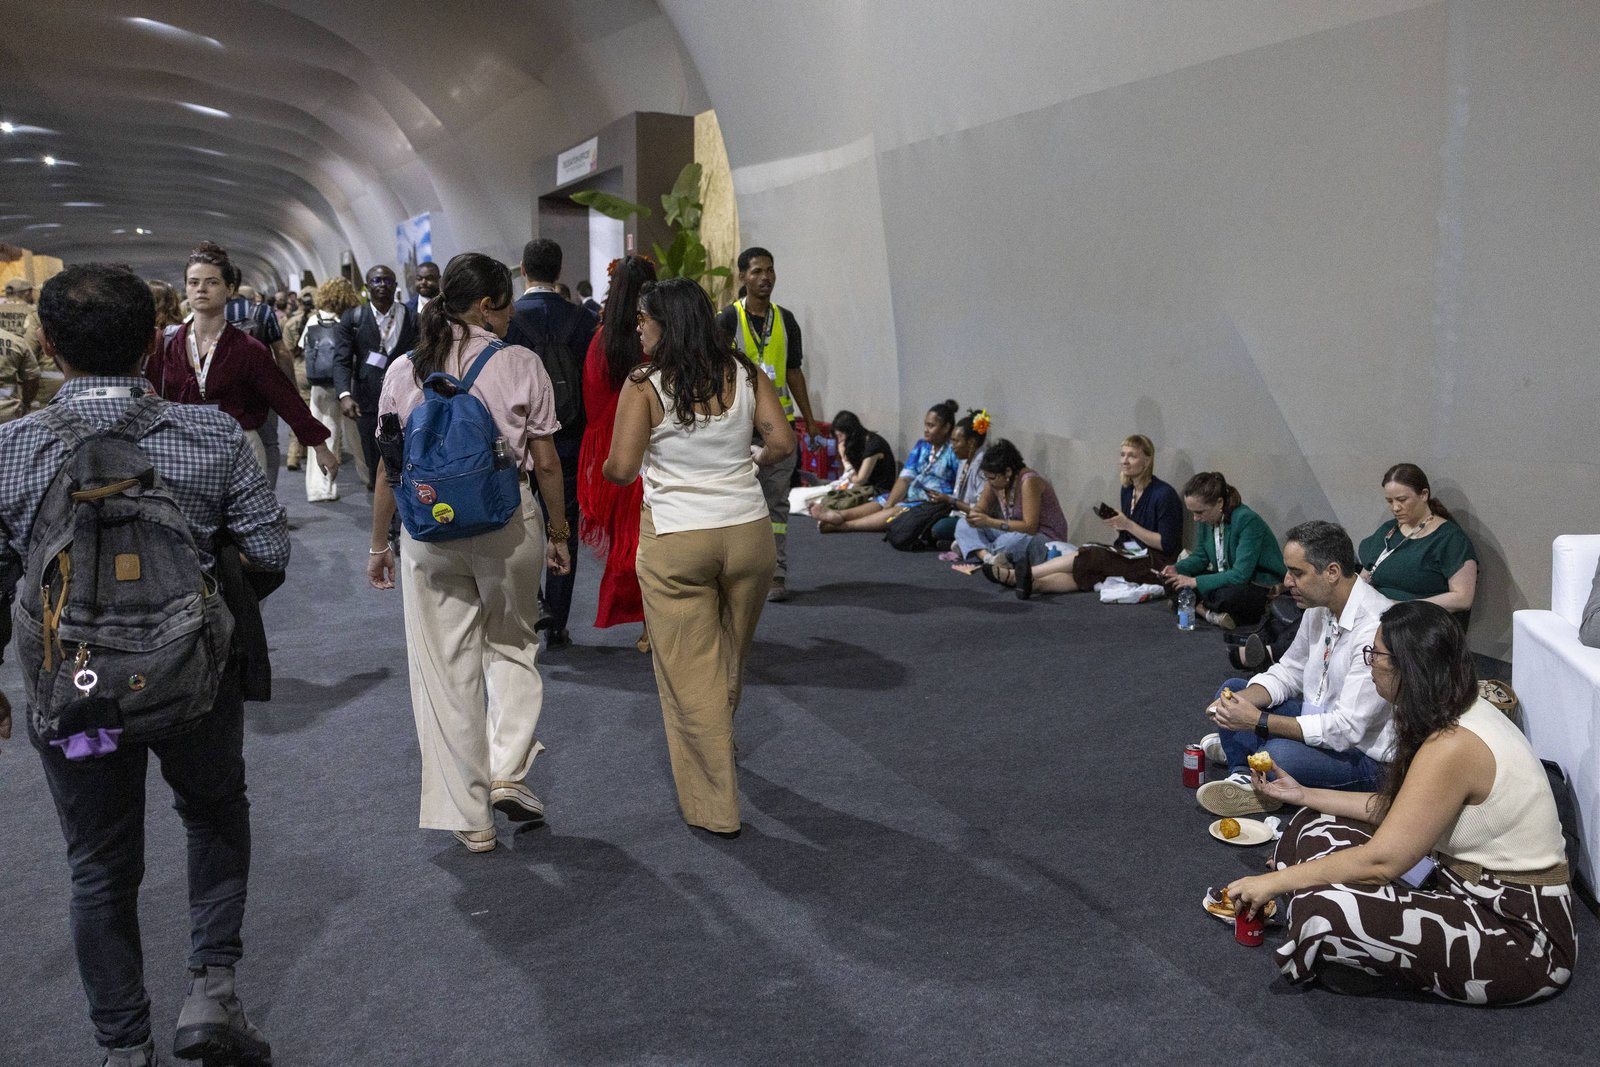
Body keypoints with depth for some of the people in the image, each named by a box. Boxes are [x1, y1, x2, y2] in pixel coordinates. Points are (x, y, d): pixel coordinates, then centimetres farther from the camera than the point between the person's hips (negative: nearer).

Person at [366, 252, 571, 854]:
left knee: (445, 669, 9)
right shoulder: (522, 365, -4)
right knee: (512, 645, 22)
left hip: (428, 527, 1)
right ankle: (508, 772, 6)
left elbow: (389, 469, 3)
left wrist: (379, 544, 13)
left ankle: (468, 818, 17)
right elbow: (546, 463, -2)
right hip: (510, 522, -1)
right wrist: (557, 532, 11)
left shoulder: (405, 371, 2)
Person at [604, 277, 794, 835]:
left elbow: (620, 469, -12)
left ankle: (715, 806, 13)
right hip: (748, 531, 4)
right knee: (730, 659, 23)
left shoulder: (644, 386, -8)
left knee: (689, 673, 7)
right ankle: (717, 750, 47)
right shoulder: (745, 374, 2)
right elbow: (781, 441, -4)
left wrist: (608, 468, 11)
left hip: (675, 541, -4)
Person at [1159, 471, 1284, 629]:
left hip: (1263, 588, -8)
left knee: (1227, 596, -39)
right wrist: (1177, 568, -9)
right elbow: (1201, 556, 11)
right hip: (1229, 579, 8)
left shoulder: (1248, 521, -25)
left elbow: (1240, 575, -29)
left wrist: (1196, 582, -30)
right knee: (1175, 581, -8)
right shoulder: (1206, 519, -3)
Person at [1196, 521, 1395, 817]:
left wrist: (1259, 721, -28)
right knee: (1233, 690, 7)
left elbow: (1347, 728, -29)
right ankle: (1244, 776, -9)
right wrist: (1240, 703, -10)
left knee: (1278, 754, -34)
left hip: (1363, 755, -9)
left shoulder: (1375, 628, -29)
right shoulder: (1318, 606, -1)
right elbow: (1289, 672, 10)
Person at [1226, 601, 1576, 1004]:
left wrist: (1273, 882, -17)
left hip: (1524, 937, -9)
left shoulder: (1453, 745, -27)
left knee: (1323, 911, -26)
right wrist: (1304, 795, 13)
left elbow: (1381, 860, -25)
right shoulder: (1463, 712, 3)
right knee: (1316, 827, 6)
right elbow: (1394, 810, 10)